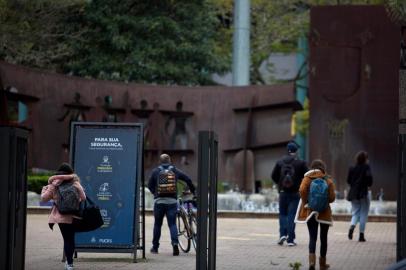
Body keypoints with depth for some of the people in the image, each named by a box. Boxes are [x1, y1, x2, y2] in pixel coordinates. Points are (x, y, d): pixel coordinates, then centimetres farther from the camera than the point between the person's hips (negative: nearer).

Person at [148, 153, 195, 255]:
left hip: (159, 201, 0)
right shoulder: (175, 170, 6)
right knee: (172, 224, 1)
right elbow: (188, 180, 6)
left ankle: (155, 247, 17)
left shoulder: (155, 171, 3)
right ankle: (175, 243, -19)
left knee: (157, 224, 10)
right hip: (172, 201, 0)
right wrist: (193, 191, 20)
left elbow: (150, 185, 5)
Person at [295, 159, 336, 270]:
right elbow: (332, 197, -8)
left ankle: (312, 261, -20)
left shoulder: (307, 178, -2)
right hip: (324, 212, 0)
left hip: (310, 212, 0)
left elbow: (302, 190, -19)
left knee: (312, 237, 2)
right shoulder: (328, 180, -3)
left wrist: (305, 202, -5)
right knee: (323, 237, 12)